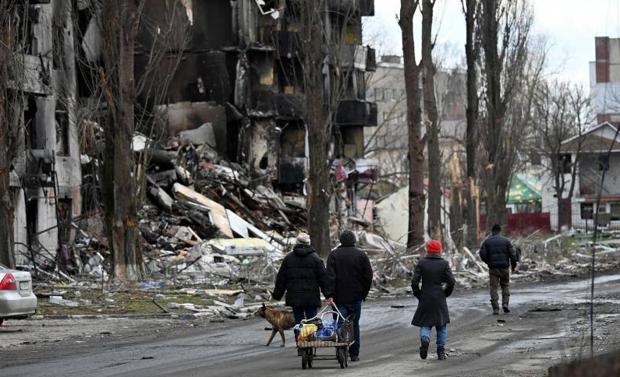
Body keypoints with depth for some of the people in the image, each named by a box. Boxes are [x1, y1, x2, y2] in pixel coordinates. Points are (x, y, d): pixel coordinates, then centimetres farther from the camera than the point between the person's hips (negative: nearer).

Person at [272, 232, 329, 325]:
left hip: (294, 298, 2)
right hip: (311, 298, -2)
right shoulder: (315, 258, -1)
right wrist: (328, 295, 3)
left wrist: (277, 295, 16)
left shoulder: (288, 258, 5)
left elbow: (281, 279, 8)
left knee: (298, 320, 6)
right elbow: (323, 278, 0)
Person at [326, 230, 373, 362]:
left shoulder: (334, 254, -1)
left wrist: (330, 294, -11)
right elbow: (368, 276, 2)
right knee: (354, 325, 9)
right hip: (355, 297, 1)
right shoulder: (361, 255, 2)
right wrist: (363, 294, 11)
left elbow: (330, 276, -9)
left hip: (339, 297, -1)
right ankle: (354, 354, 10)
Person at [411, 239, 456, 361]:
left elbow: (414, 281, -8)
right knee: (442, 325, 11)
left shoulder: (421, 263, -3)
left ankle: (425, 338, -24)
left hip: (425, 299, 0)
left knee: (425, 324, 8)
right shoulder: (444, 264, -3)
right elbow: (451, 281, -8)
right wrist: (446, 293, 8)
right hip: (440, 300, 0)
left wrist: (418, 295, 6)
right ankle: (441, 351, 7)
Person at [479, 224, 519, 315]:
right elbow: (513, 254, -2)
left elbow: (482, 254, -4)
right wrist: (513, 265, 11)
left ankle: (496, 309, -4)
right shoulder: (506, 241, 2)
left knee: (493, 288, 1)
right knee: (505, 285, 16)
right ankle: (505, 303, 0)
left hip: (493, 267, -1)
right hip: (504, 267, 1)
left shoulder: (487, 241, 1)